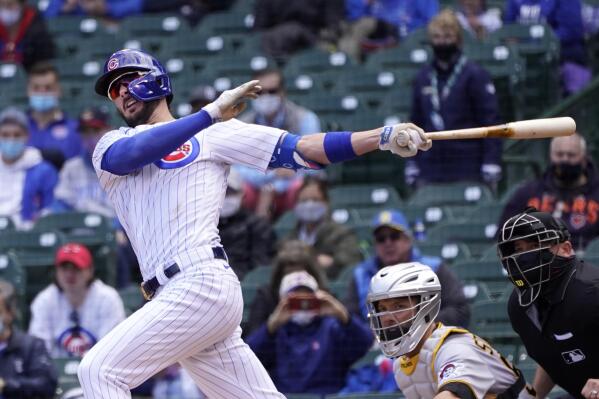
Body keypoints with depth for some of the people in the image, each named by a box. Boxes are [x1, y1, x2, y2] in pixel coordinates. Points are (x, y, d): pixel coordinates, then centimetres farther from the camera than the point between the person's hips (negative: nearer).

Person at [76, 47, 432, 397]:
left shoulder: (213, 134, 9)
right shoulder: (110, 146, 20)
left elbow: (301, 149, 1)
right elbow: (132, 154, -5)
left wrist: (384, 137, -11)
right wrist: (212, 113, -14)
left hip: (201, 284, -5)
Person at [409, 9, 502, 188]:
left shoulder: (475, 76, -3)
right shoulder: (423, 78, 12)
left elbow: (490, 122, -6)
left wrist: (491, 167, -11)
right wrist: (411, 166, 14)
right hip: (430, 172, 4)